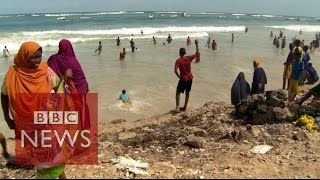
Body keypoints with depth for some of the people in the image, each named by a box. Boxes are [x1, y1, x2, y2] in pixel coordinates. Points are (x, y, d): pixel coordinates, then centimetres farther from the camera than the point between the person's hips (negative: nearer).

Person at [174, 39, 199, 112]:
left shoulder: (178, 61, -13)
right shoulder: (189, 58, -4)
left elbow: (175, 70, -25)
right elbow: (197, 53, 8)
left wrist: (178, 76, -8)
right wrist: (196, 44, 13)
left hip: (183, 79, -4)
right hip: (190, 78, 4)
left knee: (178, 92, 8)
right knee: (187, 92, 17)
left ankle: (177, 108, -1)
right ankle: (185, 107, 25)